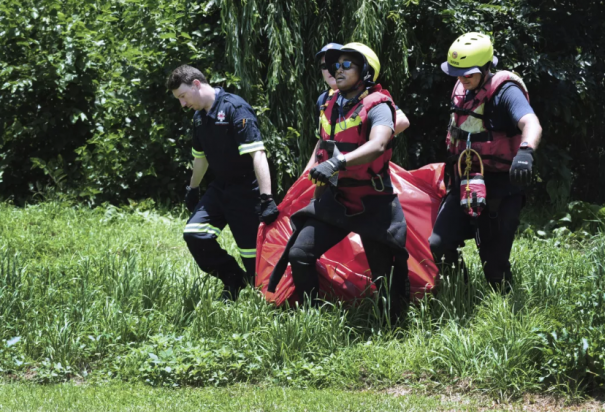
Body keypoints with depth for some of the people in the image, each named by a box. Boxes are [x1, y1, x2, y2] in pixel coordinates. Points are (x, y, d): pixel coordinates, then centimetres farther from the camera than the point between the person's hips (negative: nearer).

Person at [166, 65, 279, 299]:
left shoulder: (235, 108, -18)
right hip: (220, 187, 8)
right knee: (194, 233, -6)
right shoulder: (200, 117, 8)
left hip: (246, 190, -8)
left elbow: (257, 153, -25)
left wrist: (266, 199, -31)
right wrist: (193, 190, 32)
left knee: (252, 250, -7)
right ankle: (234, 280, 10)